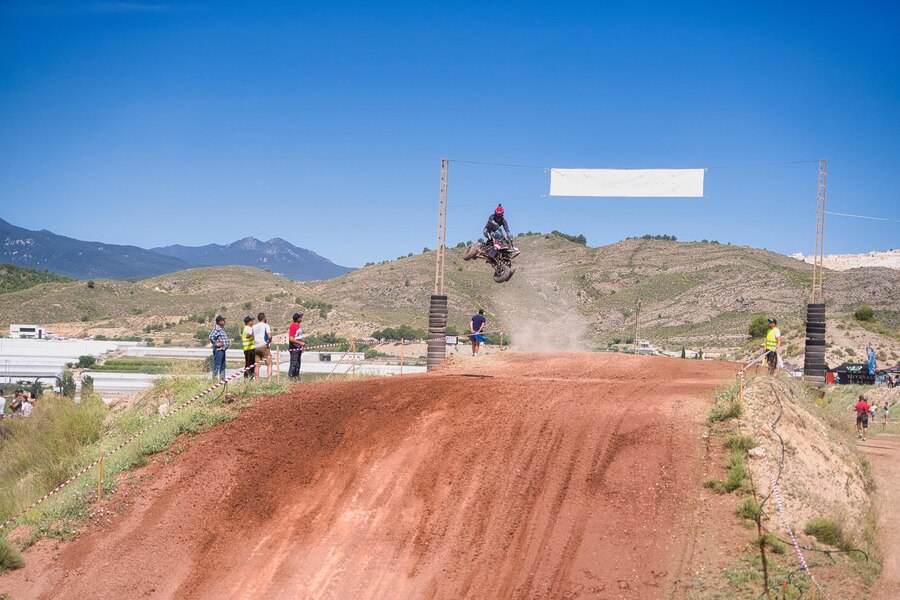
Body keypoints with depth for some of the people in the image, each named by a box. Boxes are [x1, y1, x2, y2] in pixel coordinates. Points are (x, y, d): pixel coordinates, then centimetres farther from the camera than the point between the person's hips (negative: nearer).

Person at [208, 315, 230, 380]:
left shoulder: (222, 328, 18)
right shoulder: (217, 329, -14)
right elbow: (211, 337, -24)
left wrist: (228, 341, 15)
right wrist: (216, 344, -19)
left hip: (223, 350, 10)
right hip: (218, 350, -10)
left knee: (223, 365, 14)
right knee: (217, 365, -9)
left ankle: (222, 377, 20)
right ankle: (215, 378, -8)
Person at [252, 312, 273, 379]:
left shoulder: (254, 327, 14)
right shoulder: (265, 325, -3)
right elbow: (269, 336, -14)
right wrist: (270, 341, 4)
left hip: (256, 346, 6)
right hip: (264, 346, -6)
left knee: (257, 365, 9)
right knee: (269, 364, -5)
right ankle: (269, 379, -19)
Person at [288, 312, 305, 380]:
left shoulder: (298, 326, 14)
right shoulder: (292, 327, -18)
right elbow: (291, 339, -24)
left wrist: (301, 346, 20)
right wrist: (300, 343, -22)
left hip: (298, 348, 10)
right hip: (294, 349, -10)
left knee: (298, 362, 13)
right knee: (294, 362, -8)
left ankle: (296, 376, 20)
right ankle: (290, 376, -4)